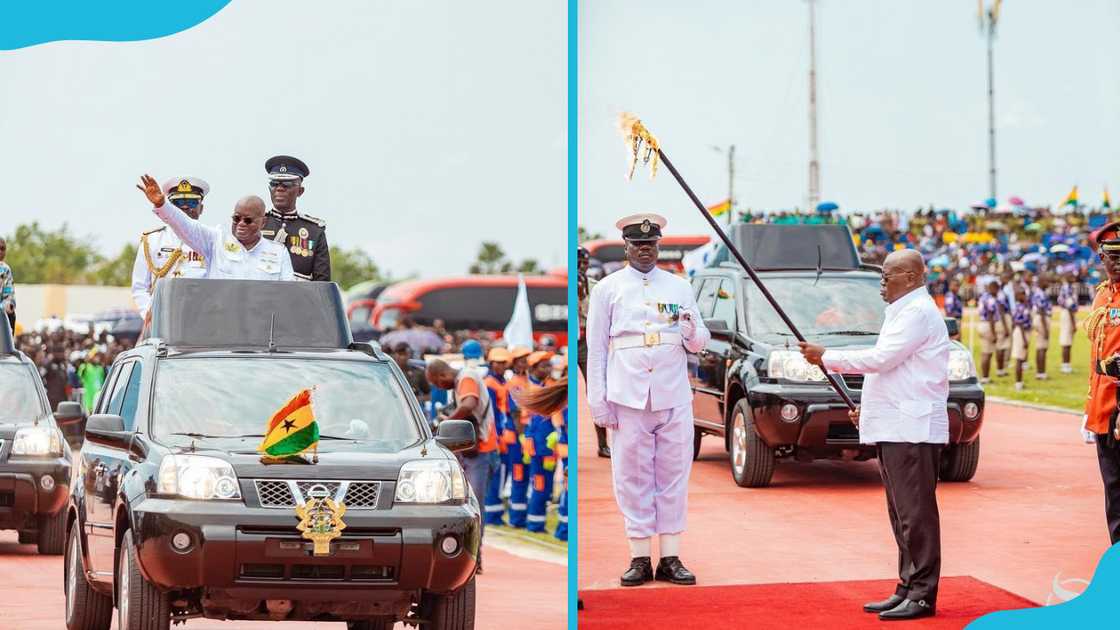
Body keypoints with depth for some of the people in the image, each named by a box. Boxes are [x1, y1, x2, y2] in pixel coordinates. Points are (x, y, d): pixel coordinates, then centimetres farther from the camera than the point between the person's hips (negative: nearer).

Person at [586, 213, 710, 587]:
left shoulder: (679, 287, 14)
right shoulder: (607, 289, 8)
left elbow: (701, 342, 15)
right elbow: (595, 349, 6)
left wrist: (691, 332, -10)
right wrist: (598, 402, 0)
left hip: (674, 398, 2)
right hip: (628, 398, -2)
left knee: (674, 476, 2)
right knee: (632, 478, -1)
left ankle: (671, 559, 5)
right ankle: (639, 559, 3)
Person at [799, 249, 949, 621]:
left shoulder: (918, 312, -12)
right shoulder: (903, 312, 21)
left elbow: (881, 359, -19)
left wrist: (826, 357, -11)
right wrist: (867, 408, 22)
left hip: (912, 431, -11)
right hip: (895, 429, 11)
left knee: (916, 514, -9)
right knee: (902, 516, 12)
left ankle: (923, 595, -8)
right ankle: (907, 589, 16)